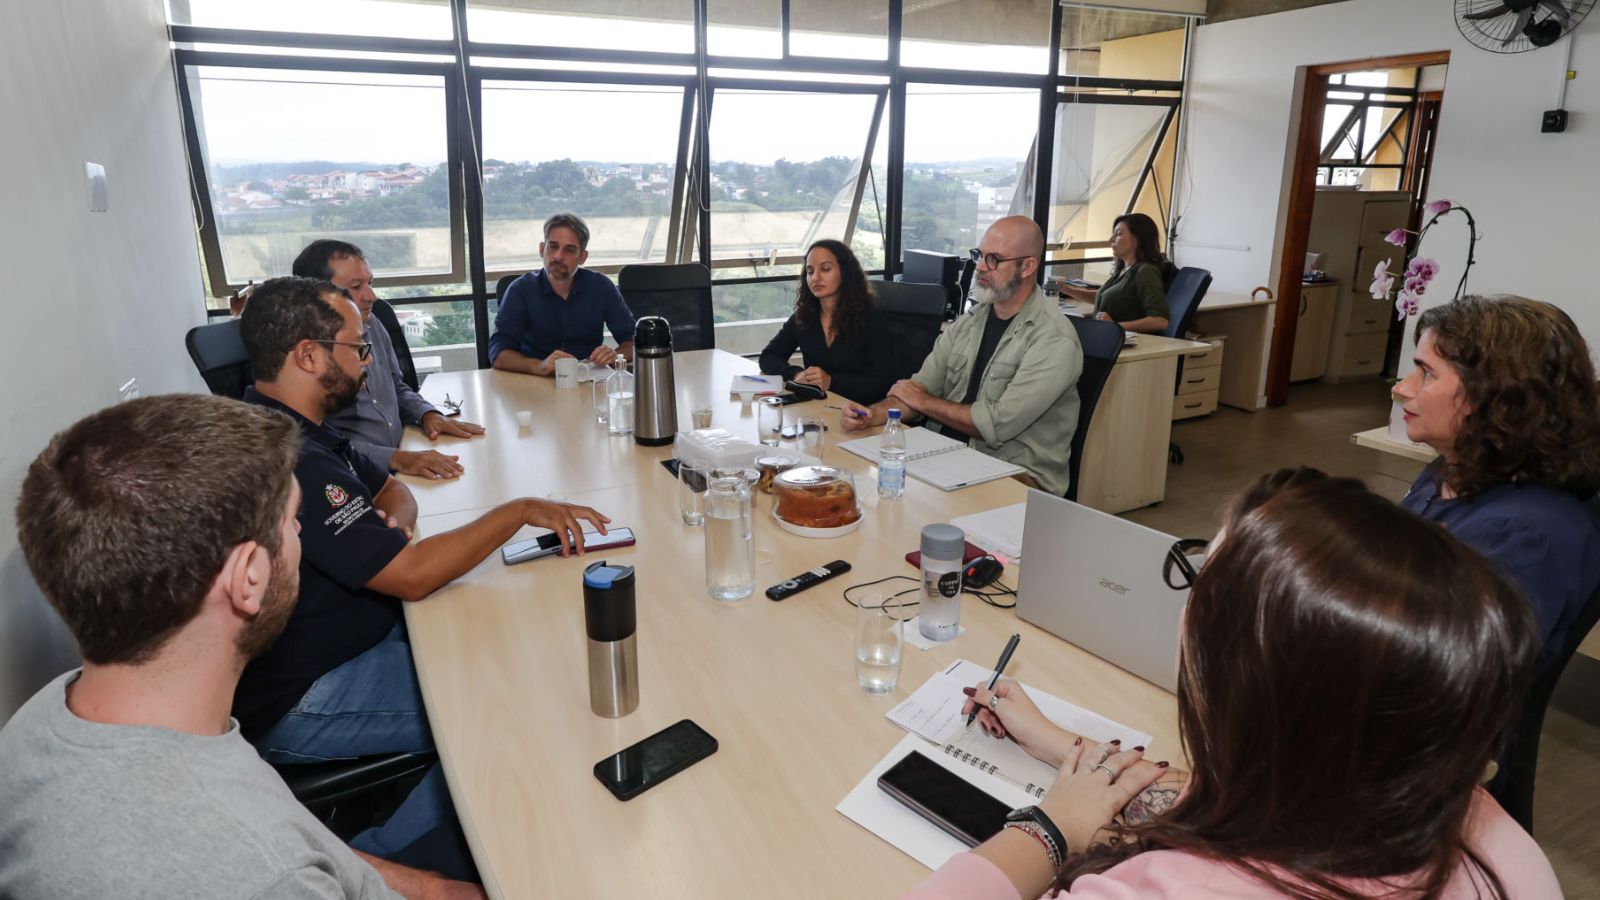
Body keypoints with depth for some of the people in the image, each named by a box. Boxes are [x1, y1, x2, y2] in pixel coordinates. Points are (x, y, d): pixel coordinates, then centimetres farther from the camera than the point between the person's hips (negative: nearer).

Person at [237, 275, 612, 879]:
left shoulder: (300, 429, 5)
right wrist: (522, 511, -19)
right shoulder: (289, 460, -29)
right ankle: (376, 860, 1)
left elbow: (391, 488, 16)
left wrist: (397, 522, -8)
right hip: (296, 704, -10)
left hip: (343, 639, 10)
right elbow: (411, 576, -29)